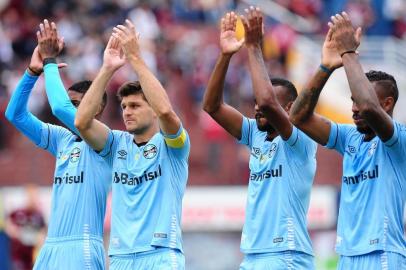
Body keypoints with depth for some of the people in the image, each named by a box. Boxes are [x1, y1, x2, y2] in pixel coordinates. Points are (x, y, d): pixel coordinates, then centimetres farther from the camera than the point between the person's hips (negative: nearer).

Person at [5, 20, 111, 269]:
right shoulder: (62, 139, 16)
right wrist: (33, 71, 2)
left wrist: (50, 62, -8)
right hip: (51, 247, 7)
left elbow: (60, 108, -19)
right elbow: (16, 114, 13)